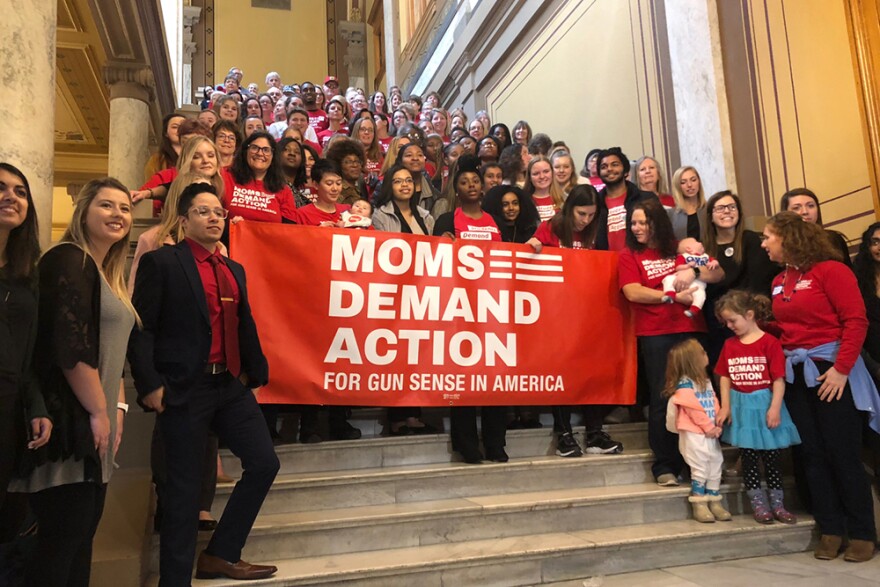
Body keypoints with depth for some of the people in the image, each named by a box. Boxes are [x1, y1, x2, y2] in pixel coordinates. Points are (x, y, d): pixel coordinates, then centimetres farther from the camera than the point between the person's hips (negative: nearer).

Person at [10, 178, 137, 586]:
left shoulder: (107, 274, 17)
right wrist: (100, 412, -16)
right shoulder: (69, 261, -11)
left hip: (94, 420, 9)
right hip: (69, 420, -9)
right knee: (63, 535, -4)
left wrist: (117, 407, 10)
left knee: (83, 531, 13)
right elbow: (70, 347, -20)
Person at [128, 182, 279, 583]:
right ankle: (175, 576, 18)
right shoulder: (161, 262, -3)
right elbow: (140, 328, -8)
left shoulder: (234, 270, 17)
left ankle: (220, 555, 21)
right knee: (185, 486, 1)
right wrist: (150, 384, -15)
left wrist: (255, 373, 12)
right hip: (185, 389, -7)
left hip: (232, 386, 7)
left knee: (264, 463, 5)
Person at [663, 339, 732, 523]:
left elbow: (714, 404, 8)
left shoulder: (706, 381, 12)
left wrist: (717, 426, -5)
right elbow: (694, 410, -18)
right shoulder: (684, 384, -14)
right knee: (700, 470, -3)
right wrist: (709, 427, -14)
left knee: (715, 467, 11)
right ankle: (699, 506, 7)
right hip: (693, 434, -8)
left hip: (710, 434, 8)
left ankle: (715, 503, 21)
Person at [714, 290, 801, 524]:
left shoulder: (769, 342, -9)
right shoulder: (729, 344, 6)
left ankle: (777, 503, 17)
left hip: (764, 405, -4)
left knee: (770, 455, 6)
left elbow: (779, 379, -11)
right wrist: (725, 406, 0)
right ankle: (758, 504, 16)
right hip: (741, 407, 4)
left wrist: (775, 408, -16)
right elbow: (725, 377, 6)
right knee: (748, 456, 7)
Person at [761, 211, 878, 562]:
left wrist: (842, 369, -19)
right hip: (795, 374, 6)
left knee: (842, 453, 0)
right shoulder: (779, 282, 10)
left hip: (831, 369, -6)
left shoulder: (830, 269, -8)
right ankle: (831, 530, 18)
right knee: (813, 454, 8)